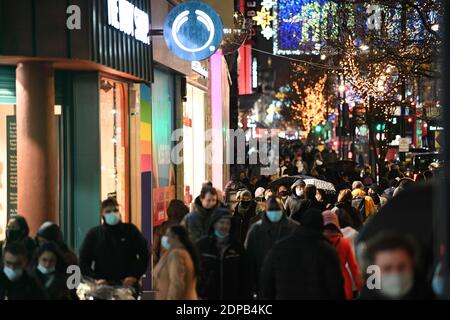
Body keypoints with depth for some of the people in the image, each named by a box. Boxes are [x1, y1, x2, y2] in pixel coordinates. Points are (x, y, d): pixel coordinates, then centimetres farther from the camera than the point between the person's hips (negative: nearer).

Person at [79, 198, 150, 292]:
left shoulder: (130, 230, 4)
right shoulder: (94, 234, 6)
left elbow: (144, 254, 4)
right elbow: (83, 260, 4)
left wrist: (135, 276, -6)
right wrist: (94, 279, -8)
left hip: (127, 285, 0)